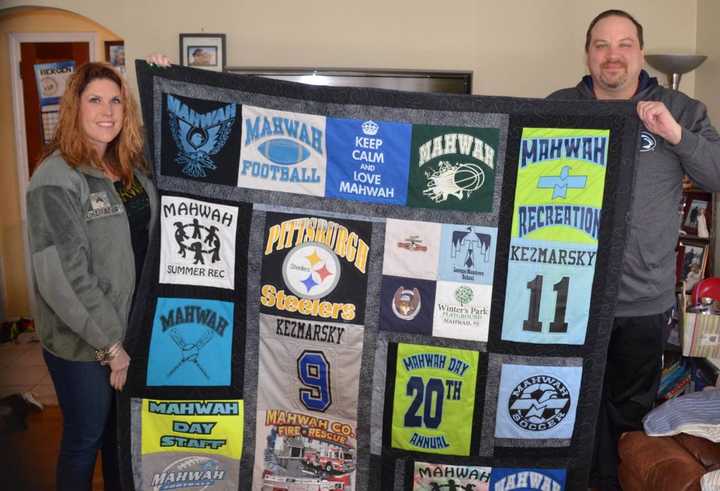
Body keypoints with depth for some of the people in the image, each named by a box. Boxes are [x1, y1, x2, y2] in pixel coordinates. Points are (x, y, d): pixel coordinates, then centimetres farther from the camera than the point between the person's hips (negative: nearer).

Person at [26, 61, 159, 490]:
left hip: (135, 326, 7)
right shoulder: (56, 179, -18)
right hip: (83, 342, -6)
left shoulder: (131, 166, 3)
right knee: (84, 439, 14)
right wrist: (110, 343, -18)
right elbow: (62, 278, -22)